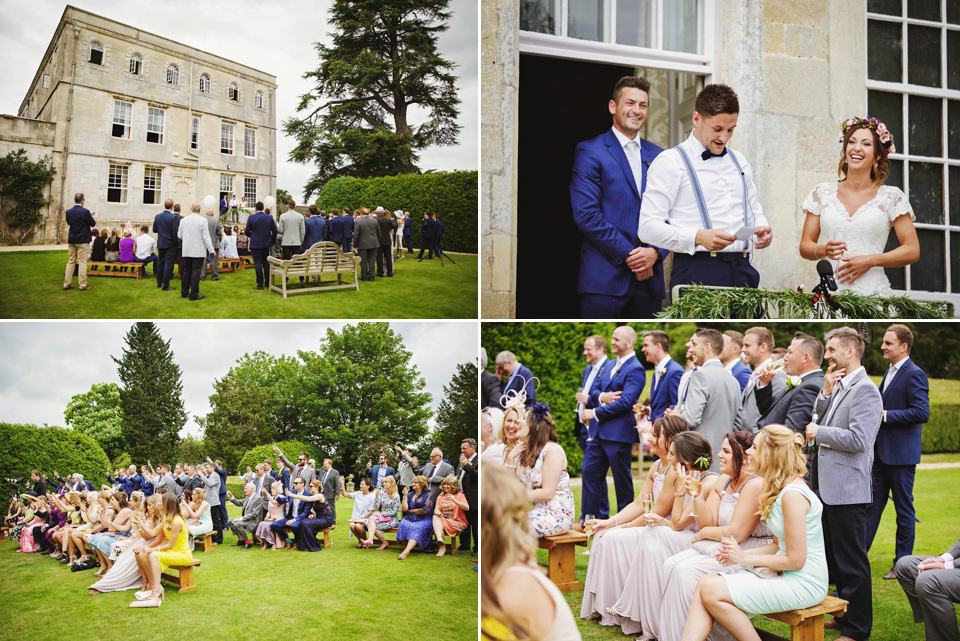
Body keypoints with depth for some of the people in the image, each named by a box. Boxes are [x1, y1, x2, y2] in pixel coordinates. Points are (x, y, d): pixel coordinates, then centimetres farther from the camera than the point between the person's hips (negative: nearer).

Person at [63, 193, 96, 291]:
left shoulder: (68, 212, 1)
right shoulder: (85, 211, -15)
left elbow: (68, 223, 14)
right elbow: (93, 224, -7)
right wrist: (92, 217, 14)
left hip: (71, 240, 5)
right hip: (83, 240, -5)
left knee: (70, 262, 11)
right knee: (82, 262, -2)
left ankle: (66, 284, 12)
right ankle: (82, 285, -1)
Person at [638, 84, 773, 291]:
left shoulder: (739, 162, 20)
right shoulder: (670, 161, -1)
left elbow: (754, 211, 28)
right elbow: (648, 227, -9)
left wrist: (763, 231, 4)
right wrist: (698, 237, -22)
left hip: (742, 270, 6)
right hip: (697, 272, -5)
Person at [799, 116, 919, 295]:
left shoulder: (891, 197, 7)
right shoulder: (822, 193, 11)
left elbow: (912, 251, 5)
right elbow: (804, 247, 11)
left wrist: (870, 260, -8)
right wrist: (824, 250, -10)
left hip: (872, 292, -1)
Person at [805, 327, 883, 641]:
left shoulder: (865, 390, -15)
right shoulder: (839, 386, 14)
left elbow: (858, 439, -23)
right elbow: (822, 422, 13)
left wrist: (819, 433, -13)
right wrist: (826, 393, 1)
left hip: (847, 489, -10)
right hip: (829, 486, 10)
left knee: (851, 562, 0)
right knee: (835, 557, 19)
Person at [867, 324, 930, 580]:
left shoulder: (914, 375, -14)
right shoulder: (890, 372, 14)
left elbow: (922, 413, -23)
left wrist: (885, 415, -21)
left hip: (901, 453, -8)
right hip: (882, 452, 8)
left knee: (904, 508, 3)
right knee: (873, 503, 11)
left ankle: (902, 562, 13)